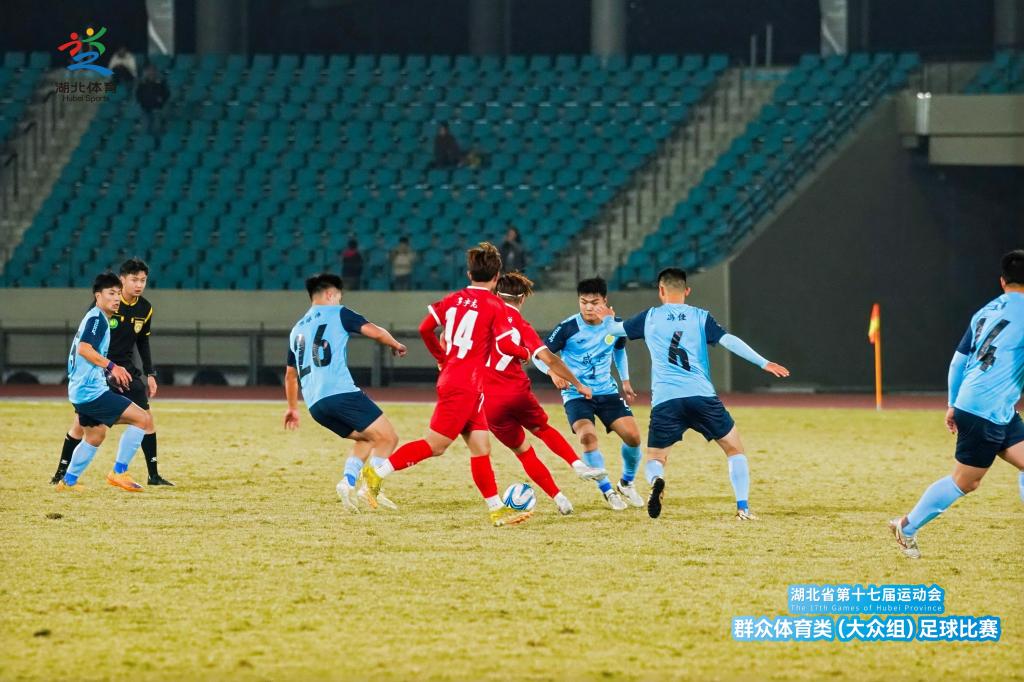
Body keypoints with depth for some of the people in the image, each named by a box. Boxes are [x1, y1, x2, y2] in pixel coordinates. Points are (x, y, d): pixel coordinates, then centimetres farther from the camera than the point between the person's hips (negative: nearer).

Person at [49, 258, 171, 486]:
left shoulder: (145, 309, 1)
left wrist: (150, 374, 10)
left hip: (127, 370, 4)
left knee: (147, 418, -5)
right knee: (81, 422, -6)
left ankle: (154, 475, 3)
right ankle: (61, 473, 8)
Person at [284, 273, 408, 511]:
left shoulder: (296, 330, 26)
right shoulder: (337, 314, 7)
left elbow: (290, 374, 34)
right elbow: (375, 332, -3)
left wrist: (292, 408, 46)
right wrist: (395, 345, 17)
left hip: (315, 404, 7)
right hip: (341, 392, -7)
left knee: (367, 438, 22)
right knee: (388, 438, -3)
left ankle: (348, 481, -1)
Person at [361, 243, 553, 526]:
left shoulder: (454, 299, 10)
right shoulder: (494, 305, -9)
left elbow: (425, 328, 14)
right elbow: (505, 345, -15)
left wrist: (442, 358, 28)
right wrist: (525, 353, 6)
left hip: (451, 378, 8)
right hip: (466, 386, -8)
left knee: (480, 448, 9)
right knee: (434, 445, -6)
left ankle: (497, 510, 10)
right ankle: (376, 473, -9)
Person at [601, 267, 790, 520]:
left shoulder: (650, 317, 14)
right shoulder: (700, 317, 10)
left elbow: (612, 329, 27)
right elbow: (728, 340, -3)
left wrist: (607, 318, 50)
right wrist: (763, 363, -5)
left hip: (664, 401, 0)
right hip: (702, 395, 0)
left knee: (655, 459, 12)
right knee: (734, 449, 15)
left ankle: (656, 480, -25)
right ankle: (743, 507, -1)